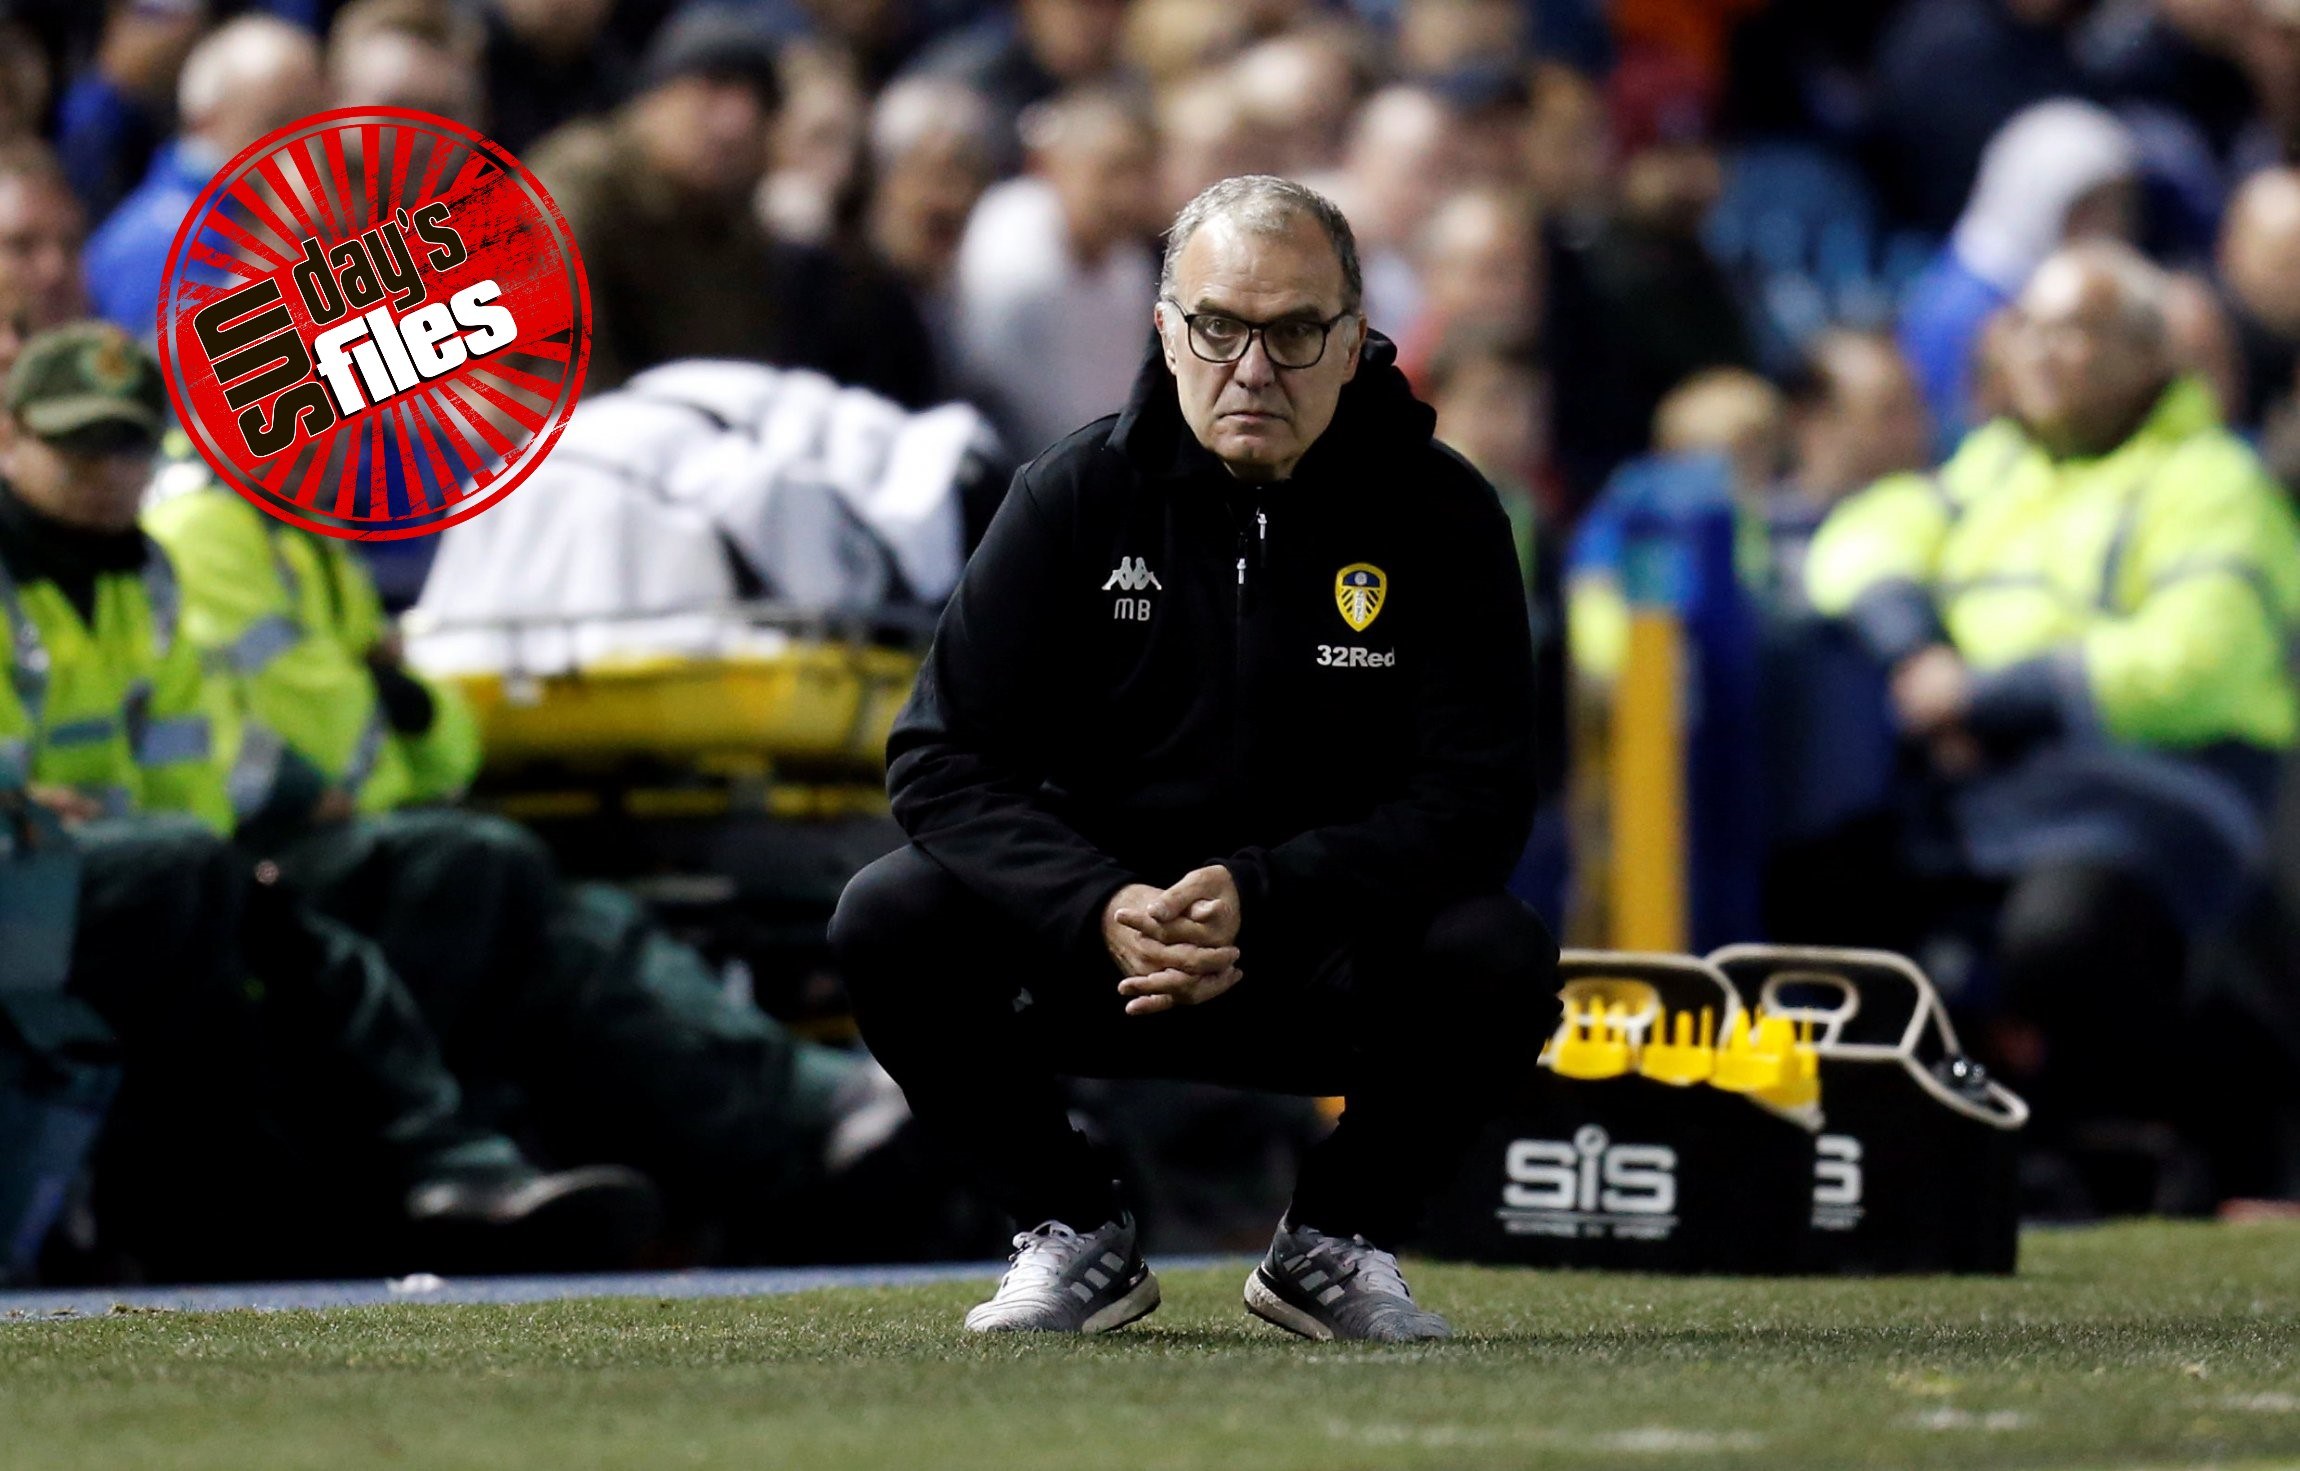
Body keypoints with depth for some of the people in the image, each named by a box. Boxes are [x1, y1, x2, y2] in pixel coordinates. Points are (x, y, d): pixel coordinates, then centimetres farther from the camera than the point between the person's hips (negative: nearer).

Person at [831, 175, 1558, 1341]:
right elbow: (943, 760, -10)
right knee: (888, 922, -25)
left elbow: (1475, 797, -14)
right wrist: (1099, 912, -29)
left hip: (1337, 961, -1)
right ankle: (1075, 1233, 0)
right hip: (1092, 952, 1)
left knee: (1499, 958, -32)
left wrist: (1259, 901, -29)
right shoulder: (1077, 497, -5)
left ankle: (1335, 1241, -2)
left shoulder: (1438, 513, -8)